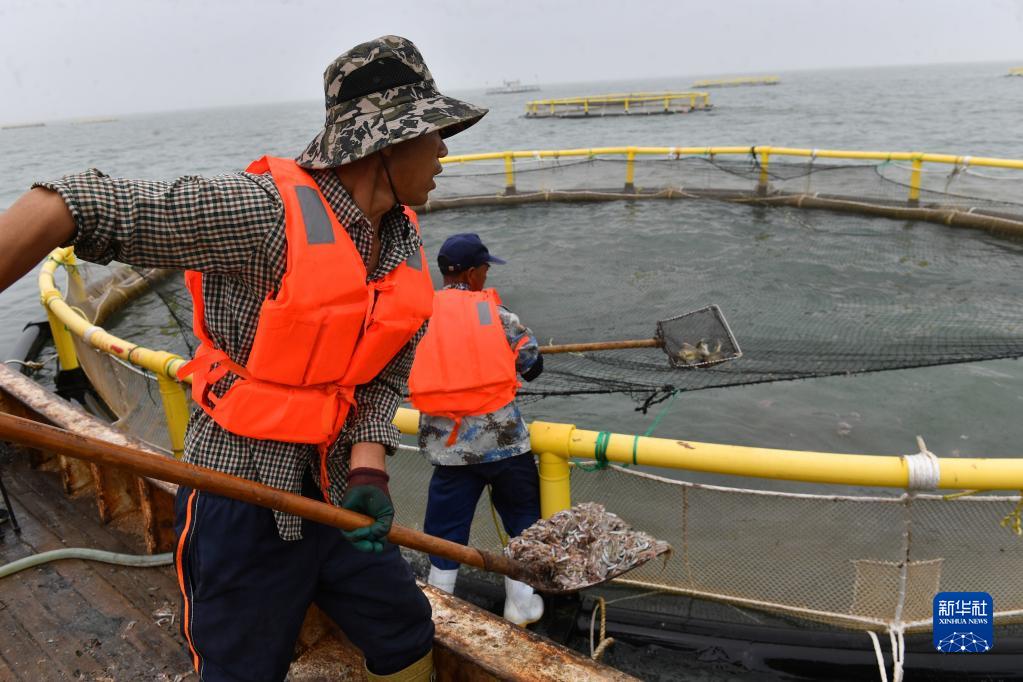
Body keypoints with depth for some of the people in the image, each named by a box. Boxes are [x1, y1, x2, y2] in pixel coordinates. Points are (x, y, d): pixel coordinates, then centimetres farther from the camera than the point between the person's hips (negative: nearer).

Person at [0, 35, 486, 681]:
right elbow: (81, 205, -25)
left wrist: (368, 467, -11)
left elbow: (386, 375, 4)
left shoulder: (405, 241, 1)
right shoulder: (267, 213, -22)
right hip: (243, 502, -6)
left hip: (334, 494, 7)